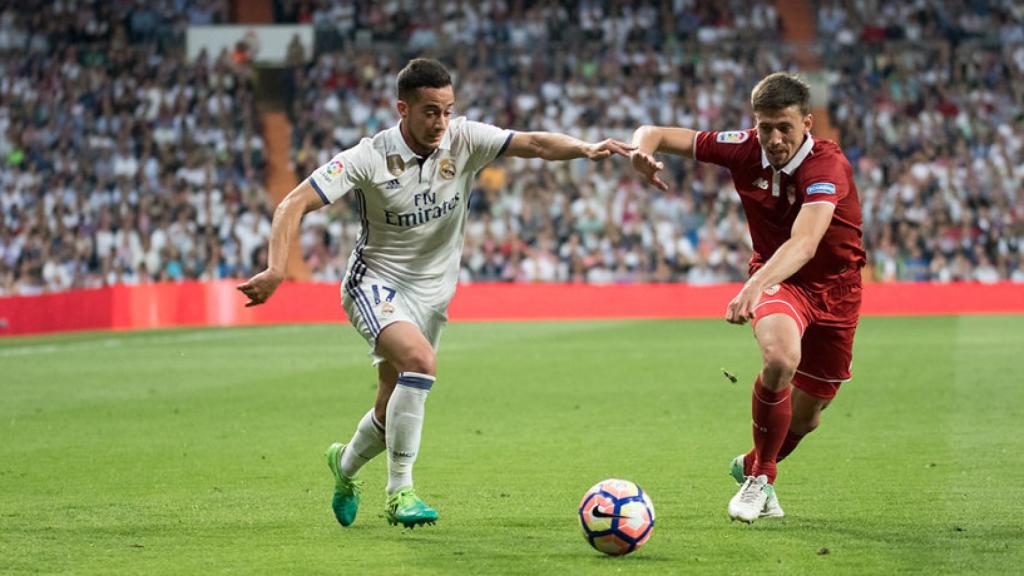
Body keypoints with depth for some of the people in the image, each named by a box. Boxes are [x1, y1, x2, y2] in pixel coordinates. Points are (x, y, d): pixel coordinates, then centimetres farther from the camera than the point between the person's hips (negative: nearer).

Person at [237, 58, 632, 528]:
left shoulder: (464, 140, -10)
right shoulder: (369, 158, -19)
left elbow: (532, 144, -21)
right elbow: (295, 203, -21)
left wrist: (585, 149, -41)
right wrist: (276, 270, -35)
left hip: (432, 290, 4)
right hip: (376, 283, -4)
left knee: (393, 411, 9)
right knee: (420, 360, -32)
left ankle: (346, 463, 44)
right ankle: (400, 493, -21)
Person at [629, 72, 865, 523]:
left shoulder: (828, 166, -30)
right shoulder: (745, 149, -17)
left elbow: (803, 244, -47)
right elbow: (656, 135, -8)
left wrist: (755, 286, -64)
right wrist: (641, 150, -33)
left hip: (833, 287, -1)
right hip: (775, 278, 1)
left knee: (806, 418, 9)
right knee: (780, 357, -33)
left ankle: (752, 466, 43)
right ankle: (761, 476, -12)